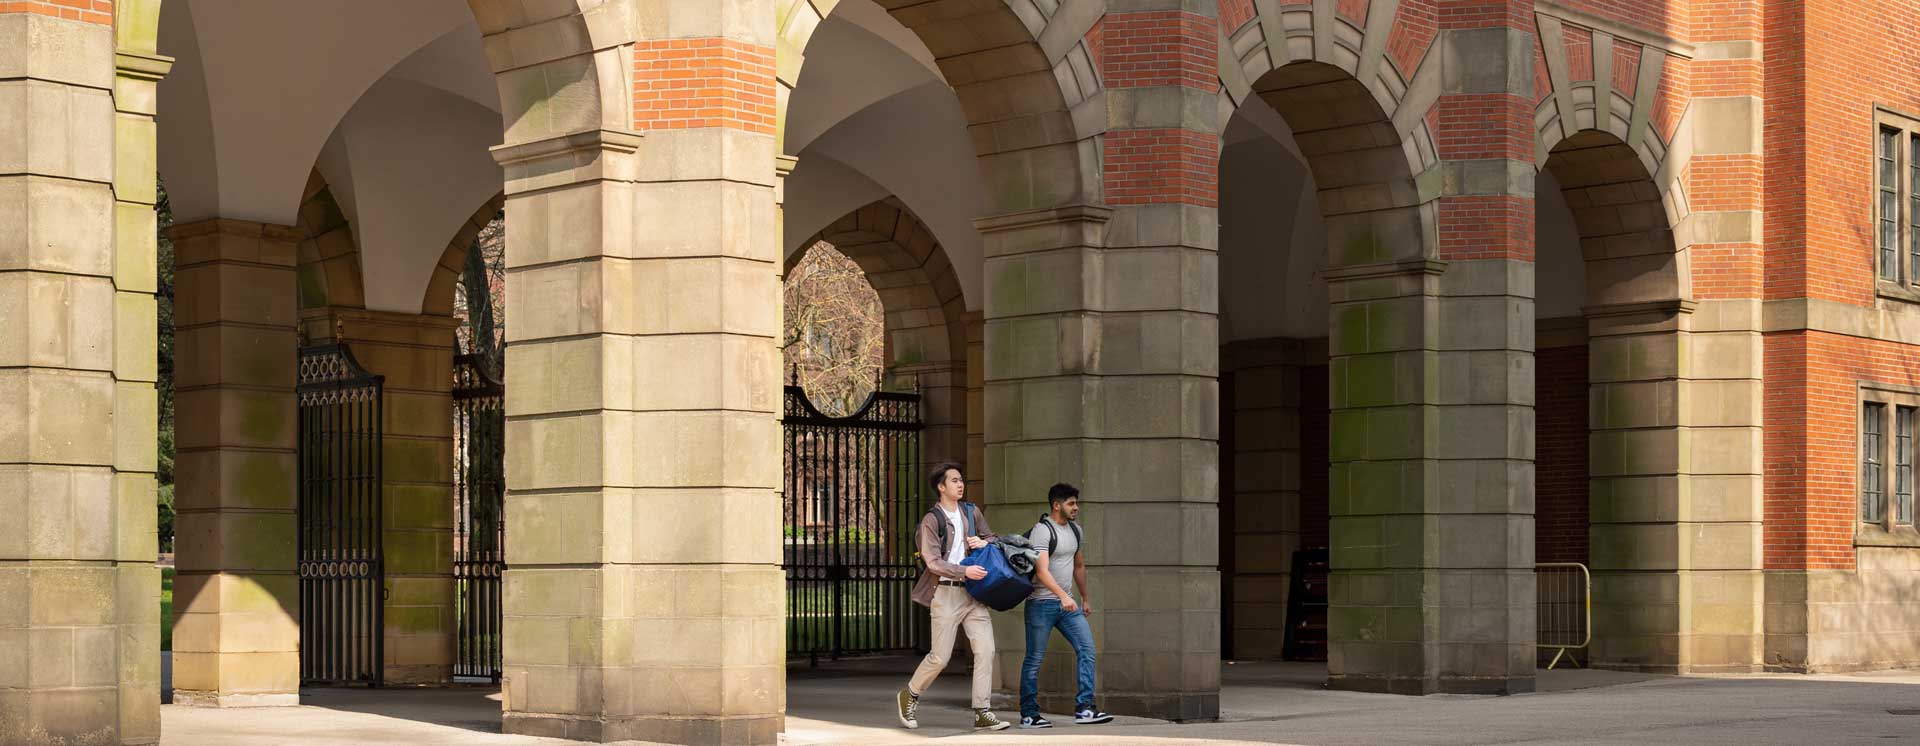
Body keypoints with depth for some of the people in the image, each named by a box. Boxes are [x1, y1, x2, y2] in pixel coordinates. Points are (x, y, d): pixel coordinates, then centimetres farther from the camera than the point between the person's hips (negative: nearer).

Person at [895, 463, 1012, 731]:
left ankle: (982, 713, -3)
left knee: (985, 650, -6)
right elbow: (934, 562, -13)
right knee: (940, 657, -2)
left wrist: (984, 542, -2)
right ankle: (909, 696, 23)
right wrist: (965, 571, -24)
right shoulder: (932, 520, -6)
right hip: (946, 593, -5)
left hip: (973, 593, 5)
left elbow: (993, 539, 22)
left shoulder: (971, 512, 12)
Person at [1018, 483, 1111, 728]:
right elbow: (1042, 571, -25)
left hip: (1068, 604, 7)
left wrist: (1086, 598, 28)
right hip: (1042, 603, -7)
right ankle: (1028, 715, 8)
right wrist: (1063, 595, -37)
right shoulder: (1042, 531, -14)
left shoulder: (1074, 529, 13)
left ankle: (1083, 709, -7)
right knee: (1034, 660, 0)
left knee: (1086, 649, -6)